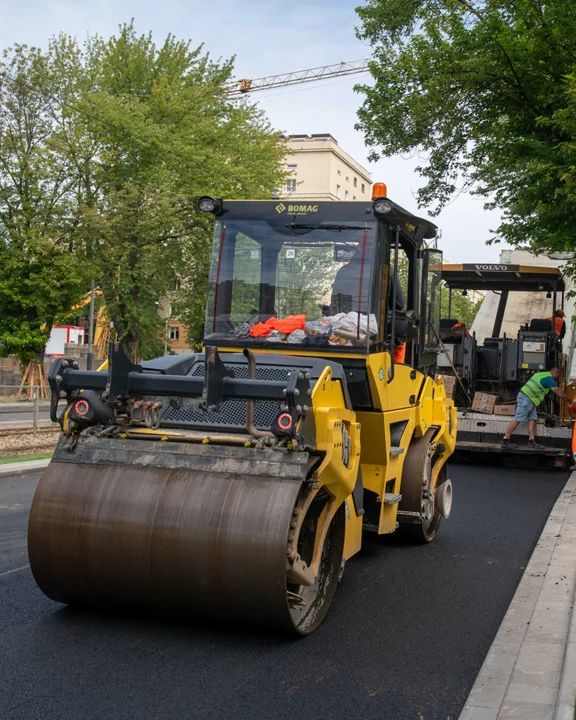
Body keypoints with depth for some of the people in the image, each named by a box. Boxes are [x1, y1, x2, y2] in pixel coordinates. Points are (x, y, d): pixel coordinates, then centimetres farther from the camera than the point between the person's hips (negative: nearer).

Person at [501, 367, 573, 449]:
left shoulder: (541, 374, 18)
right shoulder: (549, 379, -11)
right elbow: (560, 394, -10)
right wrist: (570, 400, 3)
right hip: (526, 399, -10)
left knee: (532, 418, 5)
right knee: (517, 420, -10)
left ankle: (532, 441, 0)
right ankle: (505, 441, -10)